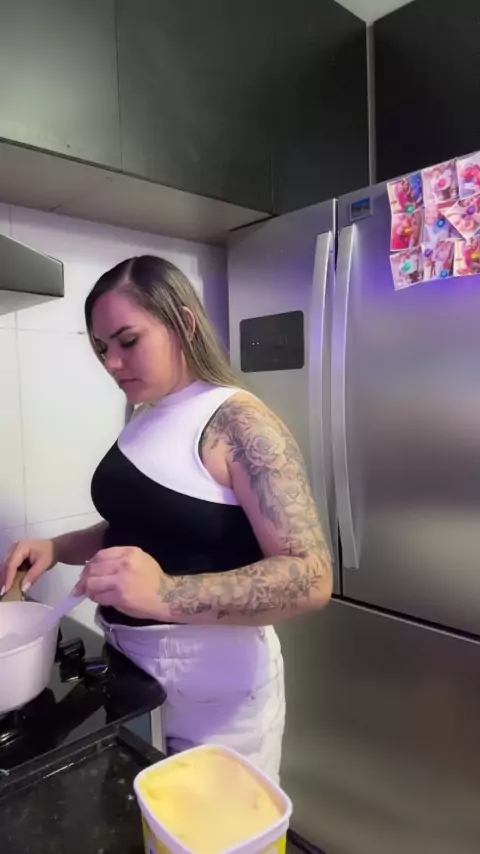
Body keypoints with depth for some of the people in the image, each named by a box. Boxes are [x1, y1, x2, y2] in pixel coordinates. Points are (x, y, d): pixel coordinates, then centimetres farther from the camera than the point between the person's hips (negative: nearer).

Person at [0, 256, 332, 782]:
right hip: (130, 669, 7)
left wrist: (166, 595, -37)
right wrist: (57, 548, 0)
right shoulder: (144, 420, 5)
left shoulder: (238, 422, -19)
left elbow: (310, 578, -25)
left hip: (214, 689, -7)